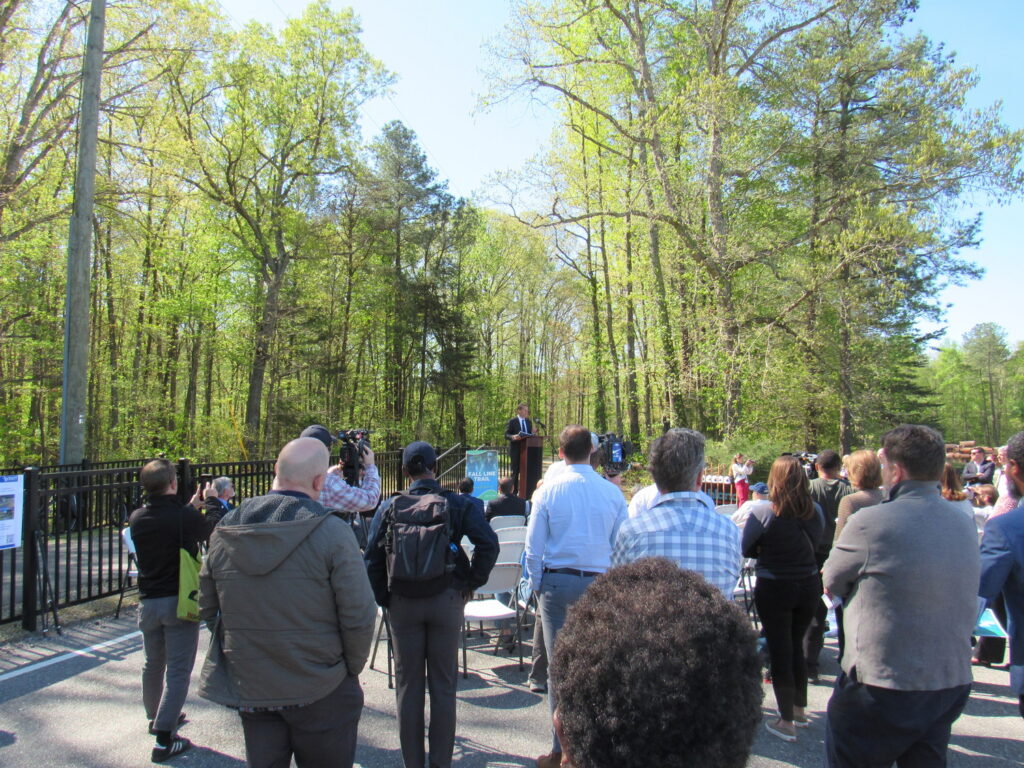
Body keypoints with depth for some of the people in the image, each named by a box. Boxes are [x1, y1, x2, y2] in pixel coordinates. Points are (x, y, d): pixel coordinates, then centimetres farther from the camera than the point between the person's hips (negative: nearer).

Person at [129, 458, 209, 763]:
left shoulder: (137, 518, -2)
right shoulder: (187, 517, -19)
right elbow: (213, 531, 1)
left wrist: (192, 505, 22)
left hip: (148, 601, 6)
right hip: (180, 601, -6)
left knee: (153, 664, 24)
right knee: (178, 670, 2)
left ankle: (156, 717, 44)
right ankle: (164, 739, 2)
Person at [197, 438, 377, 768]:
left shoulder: (224, 532, -4)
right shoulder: (332, 533, -19)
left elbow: (208, 608, 6)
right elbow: (359, 617, -18)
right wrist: (351, 670, -1)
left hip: (249, 691, 4)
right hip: (319, 692, -4)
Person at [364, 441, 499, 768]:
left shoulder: (389, 507, -2)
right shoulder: (457, 504, -5)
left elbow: (372, 558, -3)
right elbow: (488, 543, -14)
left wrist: (384, 599, 5)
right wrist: (471, 584, -4)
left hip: (402, 603, 1)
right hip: (446, 600, -1)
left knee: (407, 685, 12)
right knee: (443, 685, 9)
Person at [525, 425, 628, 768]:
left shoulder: (549, 490, -7)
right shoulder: (612, 492, -3)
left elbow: (534, 544, -3)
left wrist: (537, 584, 9)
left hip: (557, 581, -1)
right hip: (599, 583, 1)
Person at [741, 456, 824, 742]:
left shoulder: (763, 514, -19)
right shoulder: (816, 512, -6)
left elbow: (744, 549, -8)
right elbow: (815, 544, 9)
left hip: (774, 589, -4)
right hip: (809, 586, 4)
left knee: (779, 652, 7)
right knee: (796, 646, 21)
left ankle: (786, 722, 16)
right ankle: (800, 710, 35)